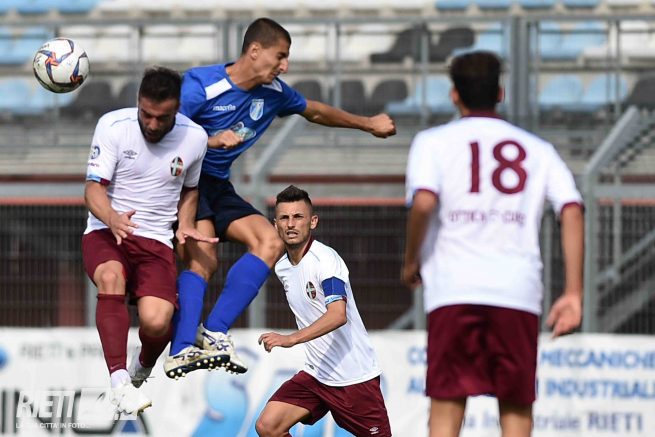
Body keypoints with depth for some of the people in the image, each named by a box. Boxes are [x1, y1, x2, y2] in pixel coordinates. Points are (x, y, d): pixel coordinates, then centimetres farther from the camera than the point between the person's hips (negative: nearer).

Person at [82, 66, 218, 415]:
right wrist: (112, 218, -32)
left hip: (155, 241, 2)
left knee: (157, 321, -23)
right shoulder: (112, 125, -8)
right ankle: (119, 381, -41)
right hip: (105, 233, -1)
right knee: (111, 276, -38)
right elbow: (94, 189, -10)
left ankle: (143, 368, 16)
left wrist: (185, 225, 2)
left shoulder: (194, 138, 1)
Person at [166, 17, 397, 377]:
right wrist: (210, 141, -34)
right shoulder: (201, 85, -17)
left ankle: (213, 331, -14)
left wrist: (367, 124, 28)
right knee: (203, 260, -28)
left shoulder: (272, 92, 4)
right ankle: (182, 352, -37)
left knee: (269, 243, -10)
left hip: (217, 185, 8)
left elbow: (314, 111, 23)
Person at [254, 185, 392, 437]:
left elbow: (338, 315, -32)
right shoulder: (282, 268, 8)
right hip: (315, 375, 7)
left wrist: (291, 339, -40)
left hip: (355, 377, -7)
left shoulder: (326, 259, -17)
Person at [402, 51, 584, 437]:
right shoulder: (537, 149, 16)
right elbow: (572, 211, 2)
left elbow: (424, 202, -10)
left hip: (454, 289, -1)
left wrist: (412, 261, 5)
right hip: (520, 291, 2)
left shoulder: (433, 142, 9)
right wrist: (574, 294, 0)